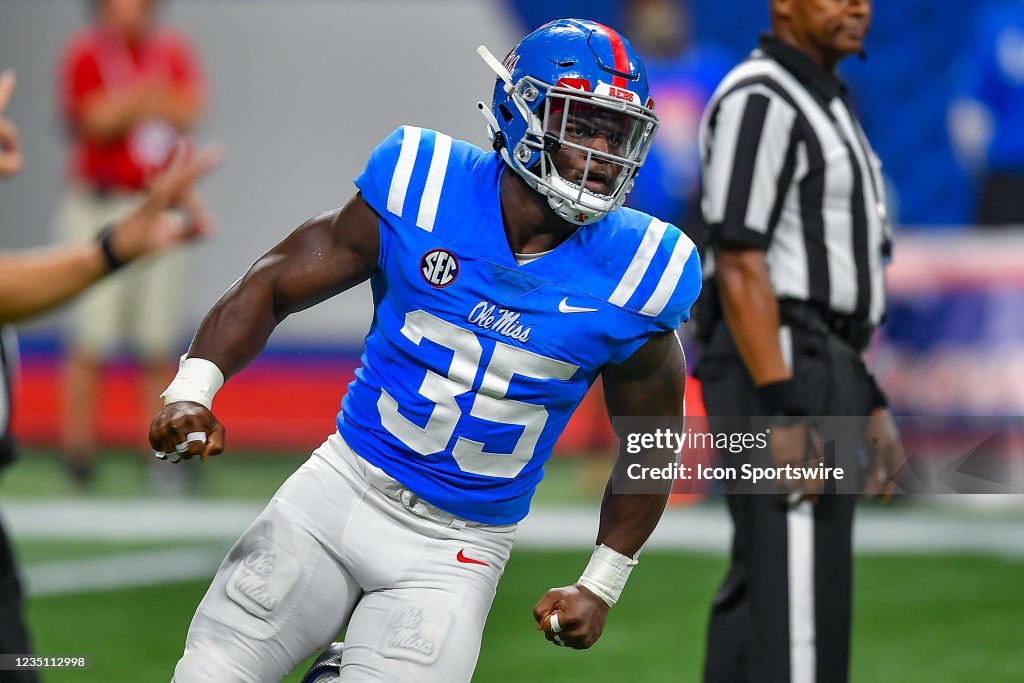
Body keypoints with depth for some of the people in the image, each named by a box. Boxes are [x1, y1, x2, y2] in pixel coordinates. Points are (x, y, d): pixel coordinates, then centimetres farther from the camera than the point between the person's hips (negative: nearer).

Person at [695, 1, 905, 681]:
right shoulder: (756, 103, -13)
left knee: (758, 604, 12)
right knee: (799, 605, -11)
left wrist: (868, 404, 20)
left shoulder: (821, 106, 19)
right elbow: (738, 267, -19)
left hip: (814, 382, 11)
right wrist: (786, 419, -24)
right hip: (775, 377, -11)